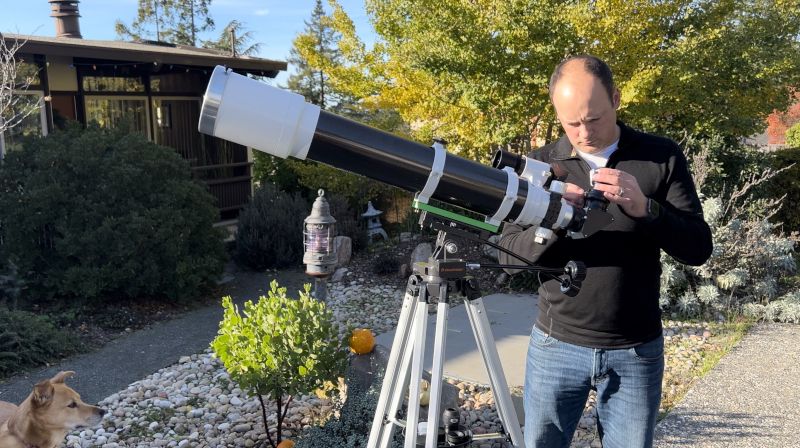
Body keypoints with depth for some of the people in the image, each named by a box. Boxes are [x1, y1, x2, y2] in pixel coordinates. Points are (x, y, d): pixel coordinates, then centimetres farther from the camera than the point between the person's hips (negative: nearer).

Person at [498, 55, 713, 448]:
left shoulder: (663, 157, -3)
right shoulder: (541, 163, -2)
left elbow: (698, 249, -6)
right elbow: (509, 254, -5)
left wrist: (645, 208, -24)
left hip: (636, 352, 0)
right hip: (555, 346, 1)